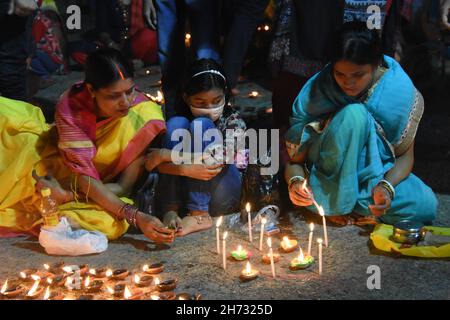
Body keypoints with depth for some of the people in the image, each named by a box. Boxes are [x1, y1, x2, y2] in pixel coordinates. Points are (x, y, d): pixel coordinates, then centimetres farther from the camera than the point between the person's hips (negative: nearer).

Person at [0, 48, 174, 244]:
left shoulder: (143, 115, -28)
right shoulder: (71, 106, -27)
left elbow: (124, 185, -24)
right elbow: (86, 180, -31)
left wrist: (67, 194, -38)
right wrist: (135, 216, -45)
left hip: (106, 192, 0)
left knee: (110, 224, -36)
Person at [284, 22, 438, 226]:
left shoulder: (400, 90, -14)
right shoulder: (316, 90, -16)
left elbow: (405, 155, -6)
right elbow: (295, 159, -10)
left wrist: (386, 186, -27)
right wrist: (295, 181, -33)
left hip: (376, 171, 3)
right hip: (326, 175, -2)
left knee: (426, 205, -26)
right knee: (354, 115, -31)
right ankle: (337, 204, -21)